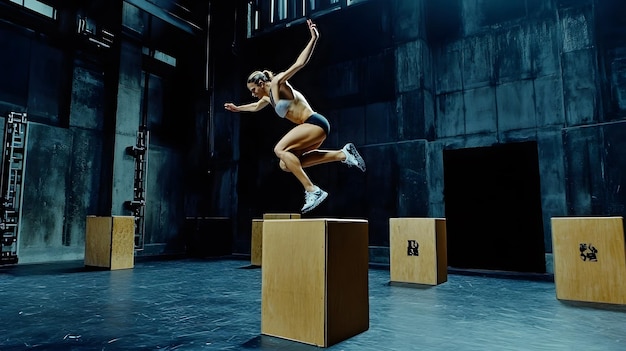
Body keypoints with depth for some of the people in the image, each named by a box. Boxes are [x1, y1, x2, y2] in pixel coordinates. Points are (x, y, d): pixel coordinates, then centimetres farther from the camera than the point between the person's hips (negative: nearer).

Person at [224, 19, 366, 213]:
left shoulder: (278, 83, -3)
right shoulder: (268, 97, 22)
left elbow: (300, 63, -14)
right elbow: (256, 107, 45)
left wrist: (313, 39, -21)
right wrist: (238, 108, 56)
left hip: (315, 123, -10)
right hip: (313, 127, 10)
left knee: (280, 149, -19)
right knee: (286, 164, 6)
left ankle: (312, 190, -23)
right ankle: (342, 154, 2)